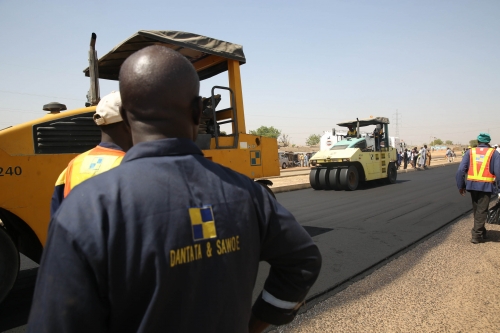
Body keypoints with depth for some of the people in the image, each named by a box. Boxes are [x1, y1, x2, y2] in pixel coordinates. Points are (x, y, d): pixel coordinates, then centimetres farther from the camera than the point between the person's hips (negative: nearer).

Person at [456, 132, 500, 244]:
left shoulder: (470, 152, 6)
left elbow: (461, 170, -1)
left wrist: (461, 186, 6)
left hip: (472, 185, 2)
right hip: (486, 186, -2)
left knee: (476, 209, 19)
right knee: (481, 210, 5)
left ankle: (480, 230, 33)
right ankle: (476, 235, 5)